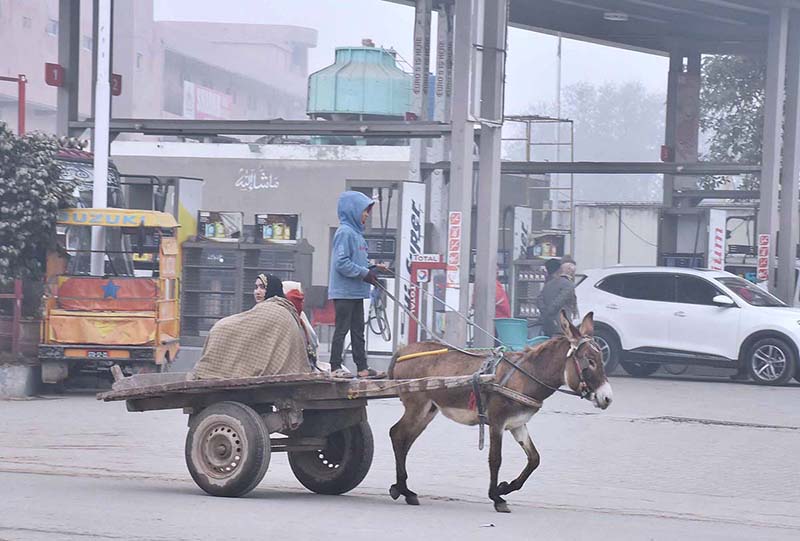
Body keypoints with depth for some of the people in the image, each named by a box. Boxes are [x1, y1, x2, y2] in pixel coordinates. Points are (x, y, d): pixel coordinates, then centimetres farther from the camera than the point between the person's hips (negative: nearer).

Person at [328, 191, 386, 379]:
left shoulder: (356, 233, 15)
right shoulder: (344, 232, -14)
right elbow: (342, 263, -21)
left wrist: (371, 270, 5)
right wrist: (364, 273, -18)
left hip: (356, 292, 10)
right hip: (344, 291, -10)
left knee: (358, 329, 10)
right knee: (342, 328, -5)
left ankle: (362, 367, 14)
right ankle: (335, 367, -1)